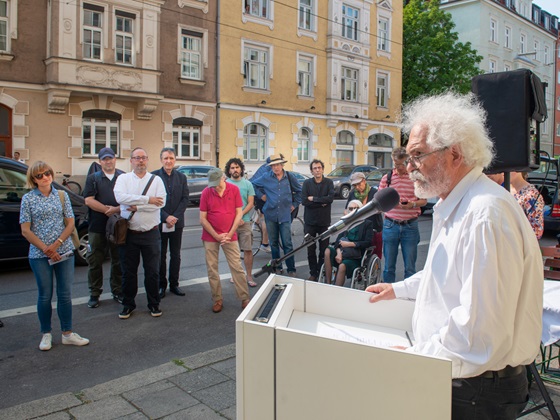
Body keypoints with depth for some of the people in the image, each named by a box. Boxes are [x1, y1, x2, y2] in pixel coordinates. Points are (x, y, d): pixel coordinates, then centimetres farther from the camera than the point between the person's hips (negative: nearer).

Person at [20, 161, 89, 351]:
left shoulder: (62, 195, 5)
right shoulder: (28, 199, -1)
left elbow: (70, 224, 2)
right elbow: (25, 231, -4)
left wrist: (56, 244, -10)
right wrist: (46, 249, -12)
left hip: (64, 252, 2)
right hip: (39, 255, -2)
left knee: (65, 294, 6)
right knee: (45, 295, 6)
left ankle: (67, 333, 18)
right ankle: (46, 334, 22)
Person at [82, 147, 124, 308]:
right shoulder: (93, 178, 7)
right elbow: (89, 200, -4)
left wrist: (117, 209, -14)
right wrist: (107, 210, -13)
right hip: (97, 228, 0)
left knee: (118, 261, 8)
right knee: (95, 262, 4)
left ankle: (118, 292, 21)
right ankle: (94, 294, 16)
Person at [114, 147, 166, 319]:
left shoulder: (156, 180, 4)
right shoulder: (123, 178, 4)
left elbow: (161, 202, -12)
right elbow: (120, 197, -16)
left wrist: (136, 206, -14)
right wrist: (147, 199, -17)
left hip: (151, 233, 0)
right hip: (129, 233, 0)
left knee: (152, 271, 7)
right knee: (128, 272, 10)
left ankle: (154, 304, 23)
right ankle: (128, 304, 25)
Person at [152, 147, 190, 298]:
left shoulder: (181, 177, 7)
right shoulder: (154, 176, -4)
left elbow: (185, 199, 2)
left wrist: (175, 217, -10)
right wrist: (166, 217, -15)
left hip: (177, 223, 3)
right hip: (159, 223, -3)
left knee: (175, 255, 9)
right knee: (160, 256, 6)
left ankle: (174, 284, 20)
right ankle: (161, 285, 16)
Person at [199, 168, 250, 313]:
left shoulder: (234, 189, -5)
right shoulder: (206, 193, -6)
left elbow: (239, 213, -2)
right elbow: (203, 219, -4)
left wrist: (229, 234, -8)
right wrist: (217, 236, -10)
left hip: (230, 236, 0)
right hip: (210, 236, 1)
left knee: (237, 267, 1)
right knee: (212, 269, 4)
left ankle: (245, 298, 10)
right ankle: (217, 299, 17)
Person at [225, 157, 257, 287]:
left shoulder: (247, 184, 6)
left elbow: (251, 203, 3)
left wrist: (240, 215, -12)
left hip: (245, 221, 0)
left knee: (248, 250, -3)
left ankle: (249, 276, 5)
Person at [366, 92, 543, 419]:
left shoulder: (486, 215, -26)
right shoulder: (454, 205, 9)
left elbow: (481, 332, -30)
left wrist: (416, 357, -20)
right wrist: (399, 289, 28)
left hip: (477, 392, -9)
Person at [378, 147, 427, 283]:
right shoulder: (386, 178, 7)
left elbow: (424, 200, 5)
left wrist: (413, 204, -14)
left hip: (410, 226, -1)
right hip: (390, 225, 1)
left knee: (410, 267, 5)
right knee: (389, 266, 9)